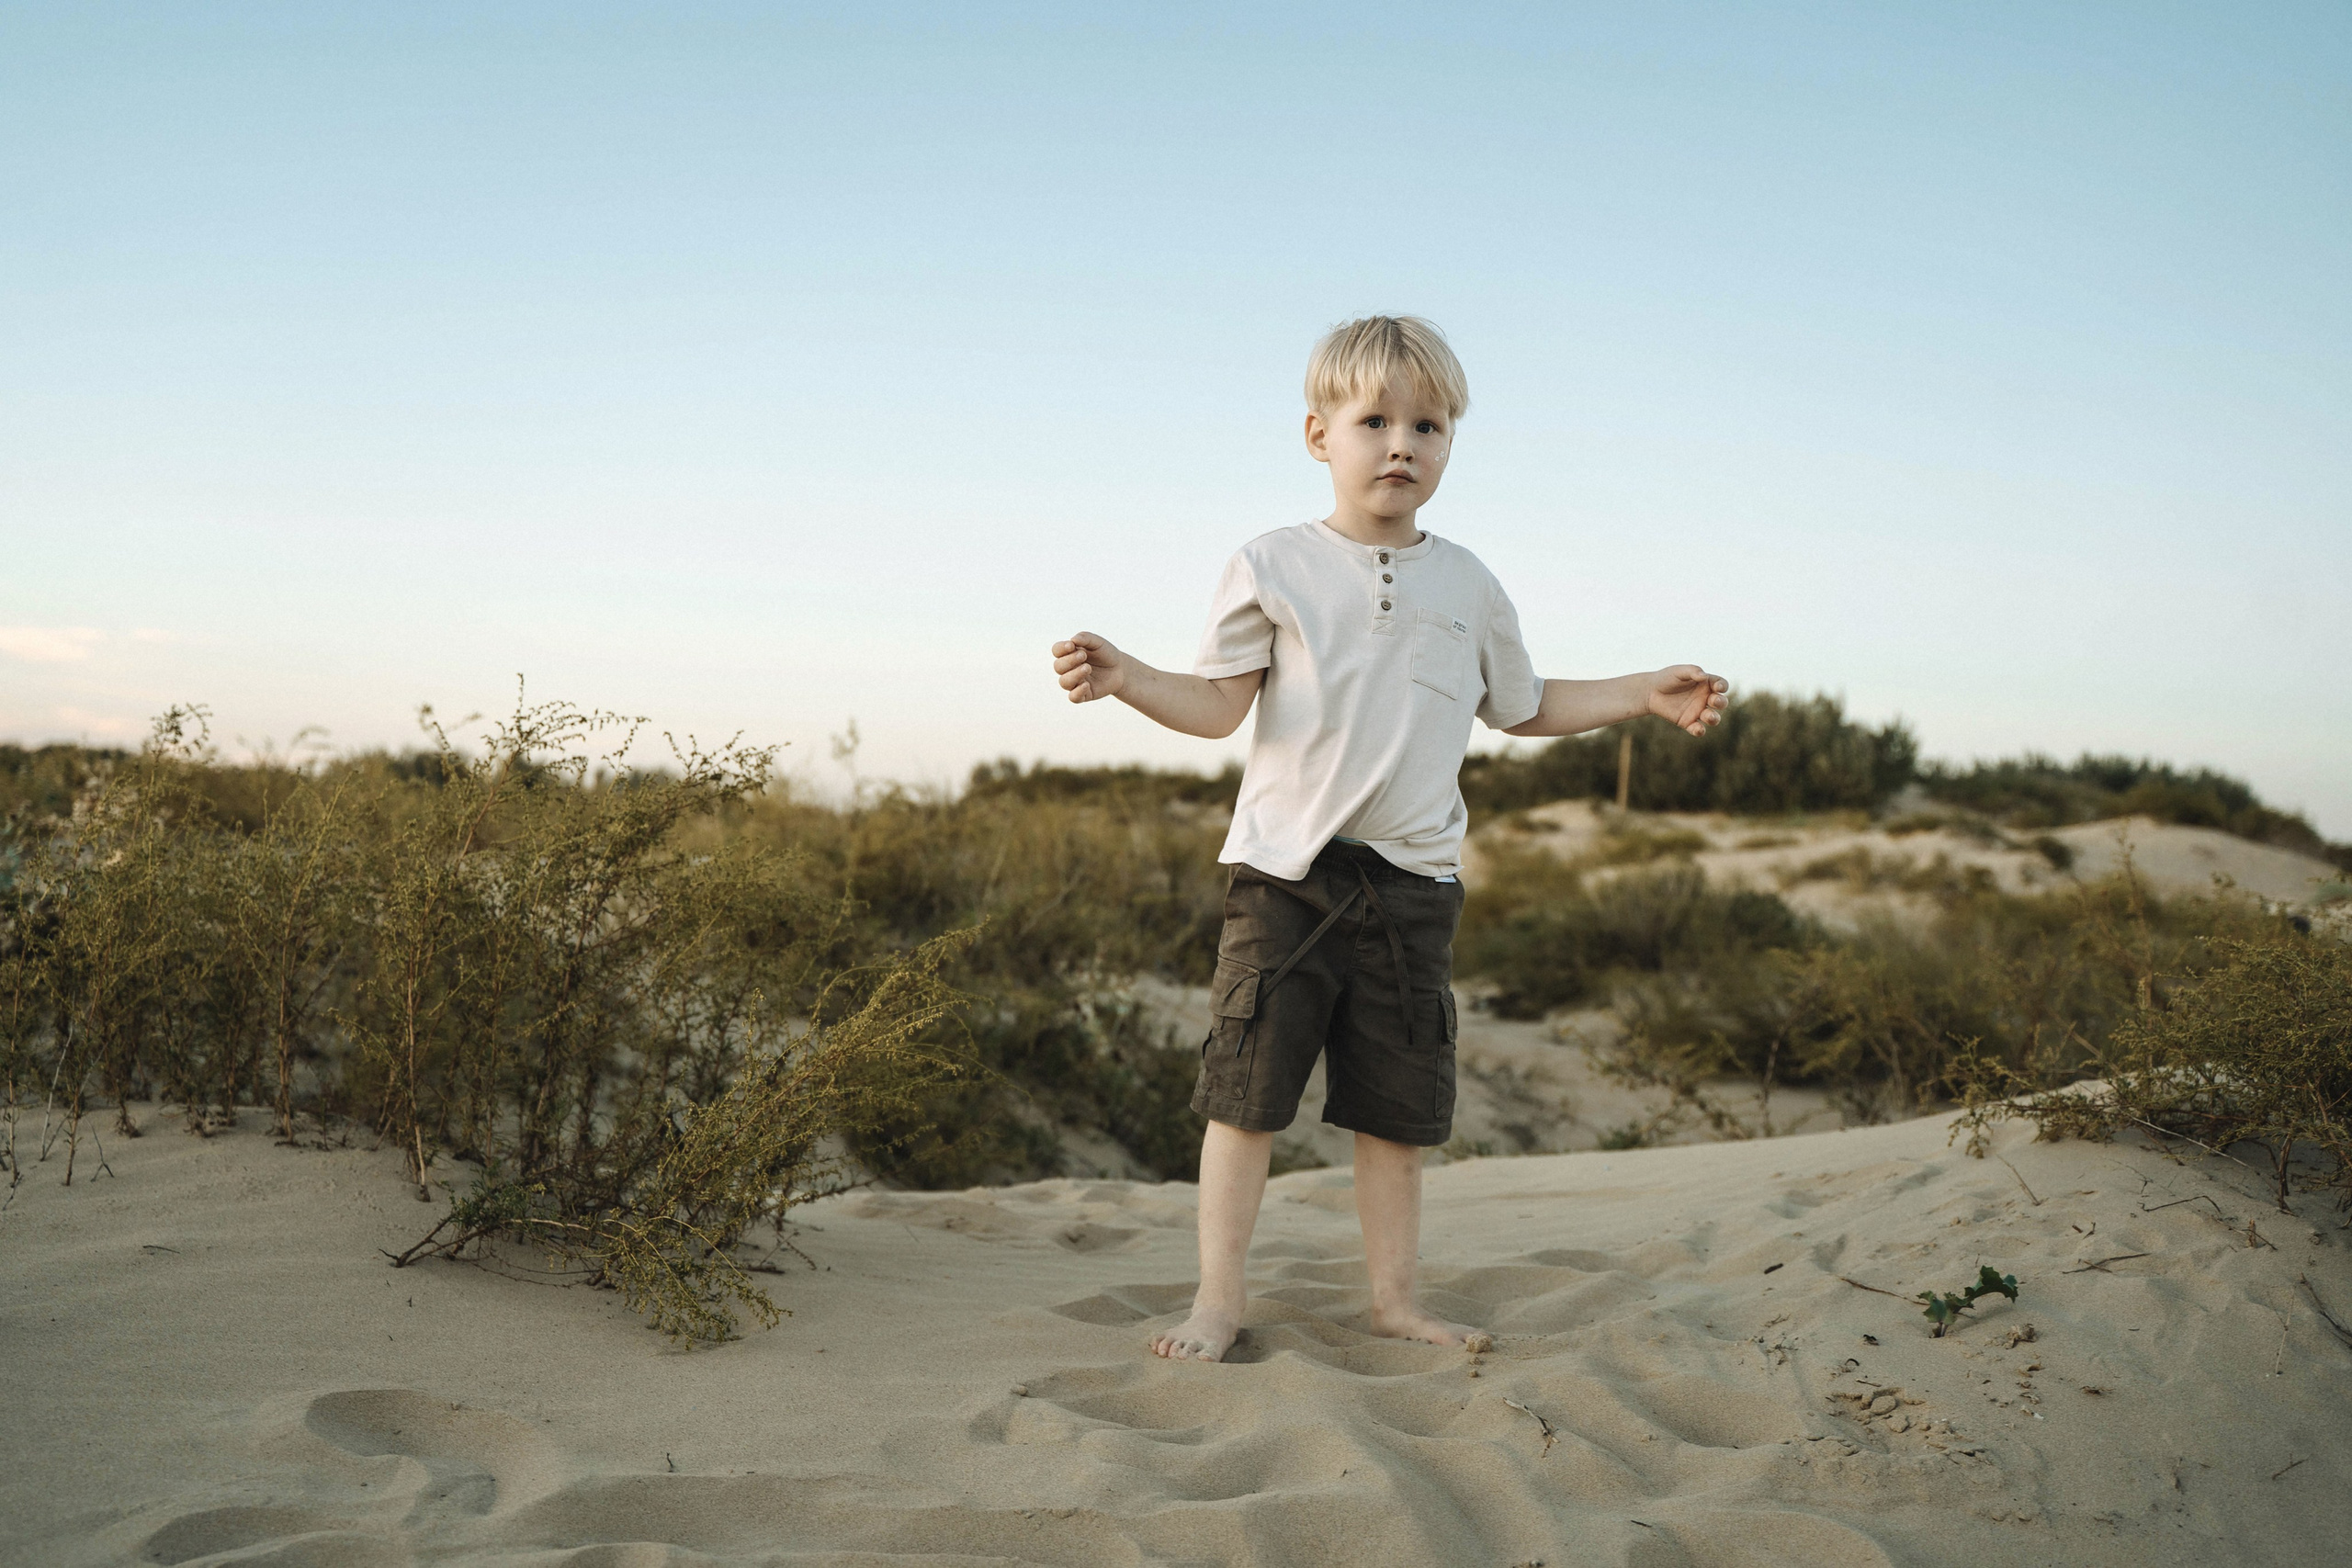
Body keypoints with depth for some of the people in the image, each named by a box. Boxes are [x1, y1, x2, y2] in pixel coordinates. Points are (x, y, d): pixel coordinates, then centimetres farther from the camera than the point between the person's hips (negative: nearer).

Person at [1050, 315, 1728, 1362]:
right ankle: (1219, 1295, 12)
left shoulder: (1468, 588, 10)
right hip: (1286, 872, -3)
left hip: (1413, 882, 3)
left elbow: (1522, 708, 22)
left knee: (1399, 1105, 9)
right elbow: (1219, 706, -2)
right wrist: (1122, 676, -19)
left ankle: (1392, 1296, 24)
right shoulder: (1273, 568, 0)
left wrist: (1645, 695, 17)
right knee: (1246, 1089, -2)